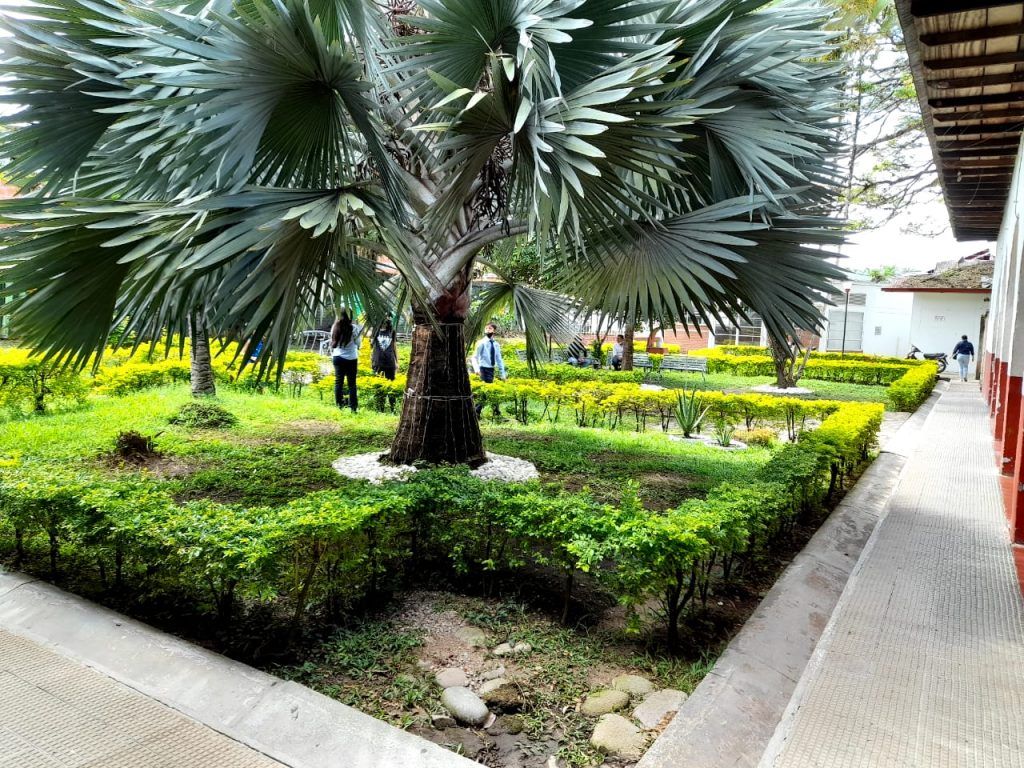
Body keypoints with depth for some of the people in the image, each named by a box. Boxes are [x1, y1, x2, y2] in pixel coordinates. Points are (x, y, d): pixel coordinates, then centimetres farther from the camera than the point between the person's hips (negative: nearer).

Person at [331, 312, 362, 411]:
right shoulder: (353, 328, -12)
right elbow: (357, 343, -1)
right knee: (351, 383, 2)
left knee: (338, 381, 9)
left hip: (337, 357, 3)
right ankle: (353, 407, 2)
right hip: (351, 358, -3)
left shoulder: (335, 327, 0)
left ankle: (339, 405, 10)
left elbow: (332, 343, 9)